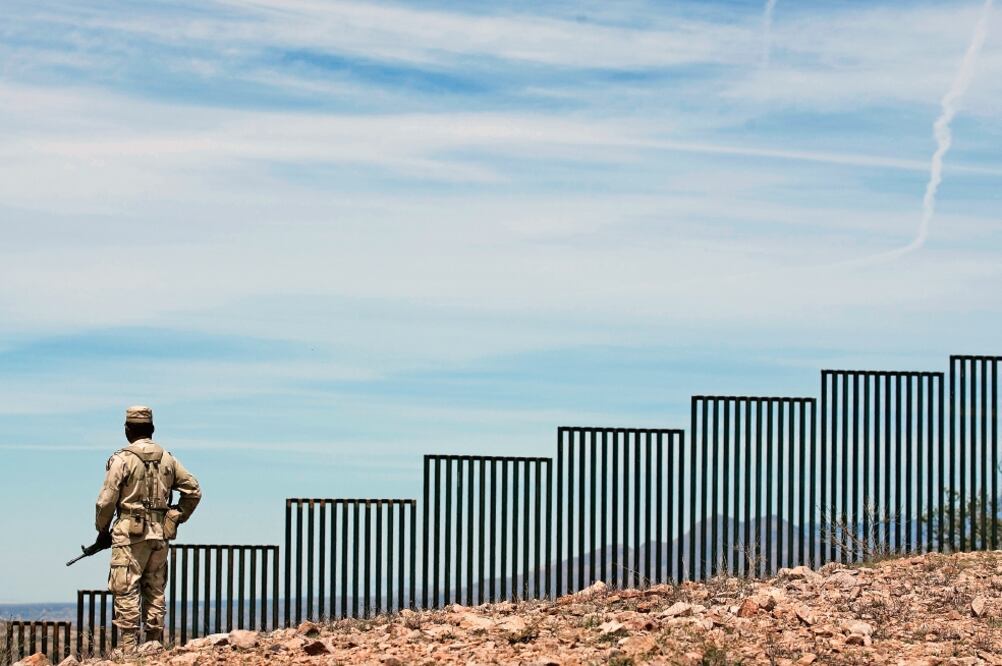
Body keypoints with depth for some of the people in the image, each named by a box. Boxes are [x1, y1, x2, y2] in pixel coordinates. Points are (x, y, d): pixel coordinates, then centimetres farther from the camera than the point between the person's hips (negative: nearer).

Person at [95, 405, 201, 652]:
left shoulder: (122, 459, -8)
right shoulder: (167, 459, 8)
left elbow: (106, 500, -9)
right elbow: (193, 490, 10)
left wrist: (102, 530, 6)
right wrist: (177, 519, 19)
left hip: (130, 534, -5)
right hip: (160, 535, 5)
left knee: (126, 594, -3)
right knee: (155, 594, 12)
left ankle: (129, 652, -8)